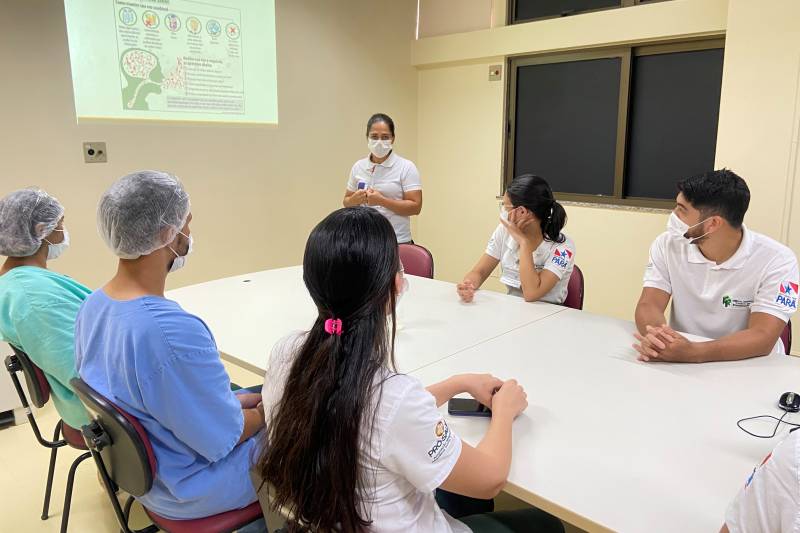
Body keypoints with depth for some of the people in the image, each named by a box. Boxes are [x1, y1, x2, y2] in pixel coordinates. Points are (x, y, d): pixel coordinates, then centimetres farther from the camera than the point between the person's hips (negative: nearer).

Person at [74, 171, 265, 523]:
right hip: (188, 488, -7)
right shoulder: (175, 332, -37)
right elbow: (223, 438, -25)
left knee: (253, 397, 22)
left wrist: (233, 401, 4)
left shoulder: (92, 306, -8)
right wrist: (264, 411, -5)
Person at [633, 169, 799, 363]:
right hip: (678, 361, 2)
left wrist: (692, 353, -37)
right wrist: (655, 337, -33)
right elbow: (649, 305, -11)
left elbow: (762, 337, -21)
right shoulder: (667, 245, -5)